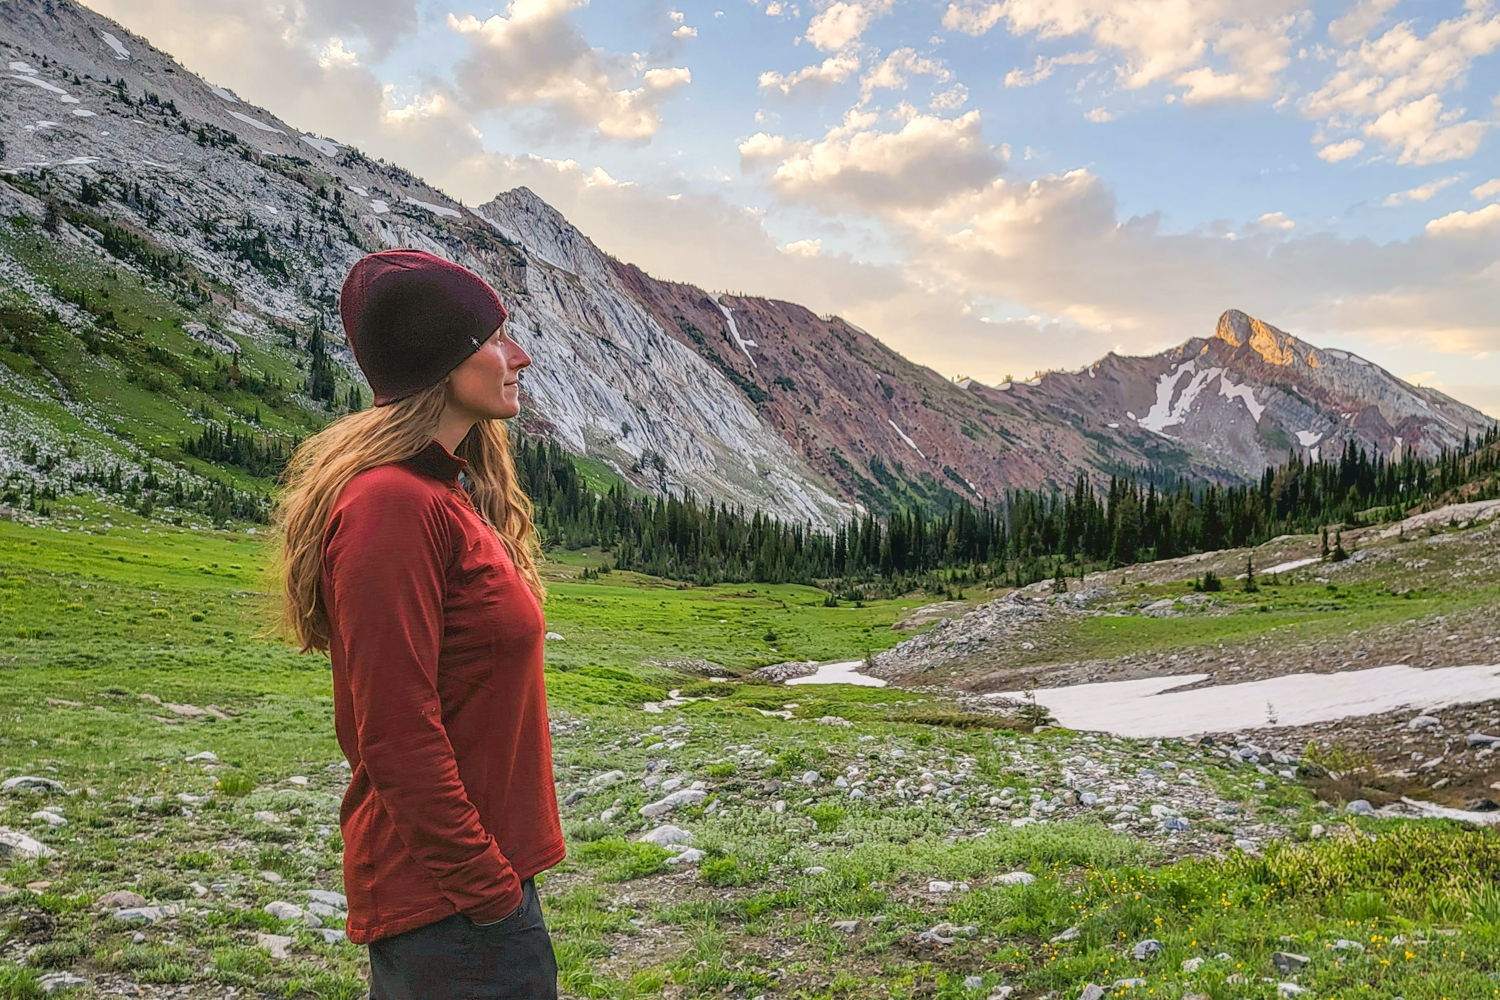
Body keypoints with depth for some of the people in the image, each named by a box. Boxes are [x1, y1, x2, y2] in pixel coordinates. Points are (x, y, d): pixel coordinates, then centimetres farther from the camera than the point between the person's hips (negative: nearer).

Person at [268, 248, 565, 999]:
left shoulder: (446, 496, 9)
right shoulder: (394, 503, -21)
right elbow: (398, 738, -23)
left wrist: (494, 870, 15)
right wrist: (490, 892, -18)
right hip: (453, 901, -9)